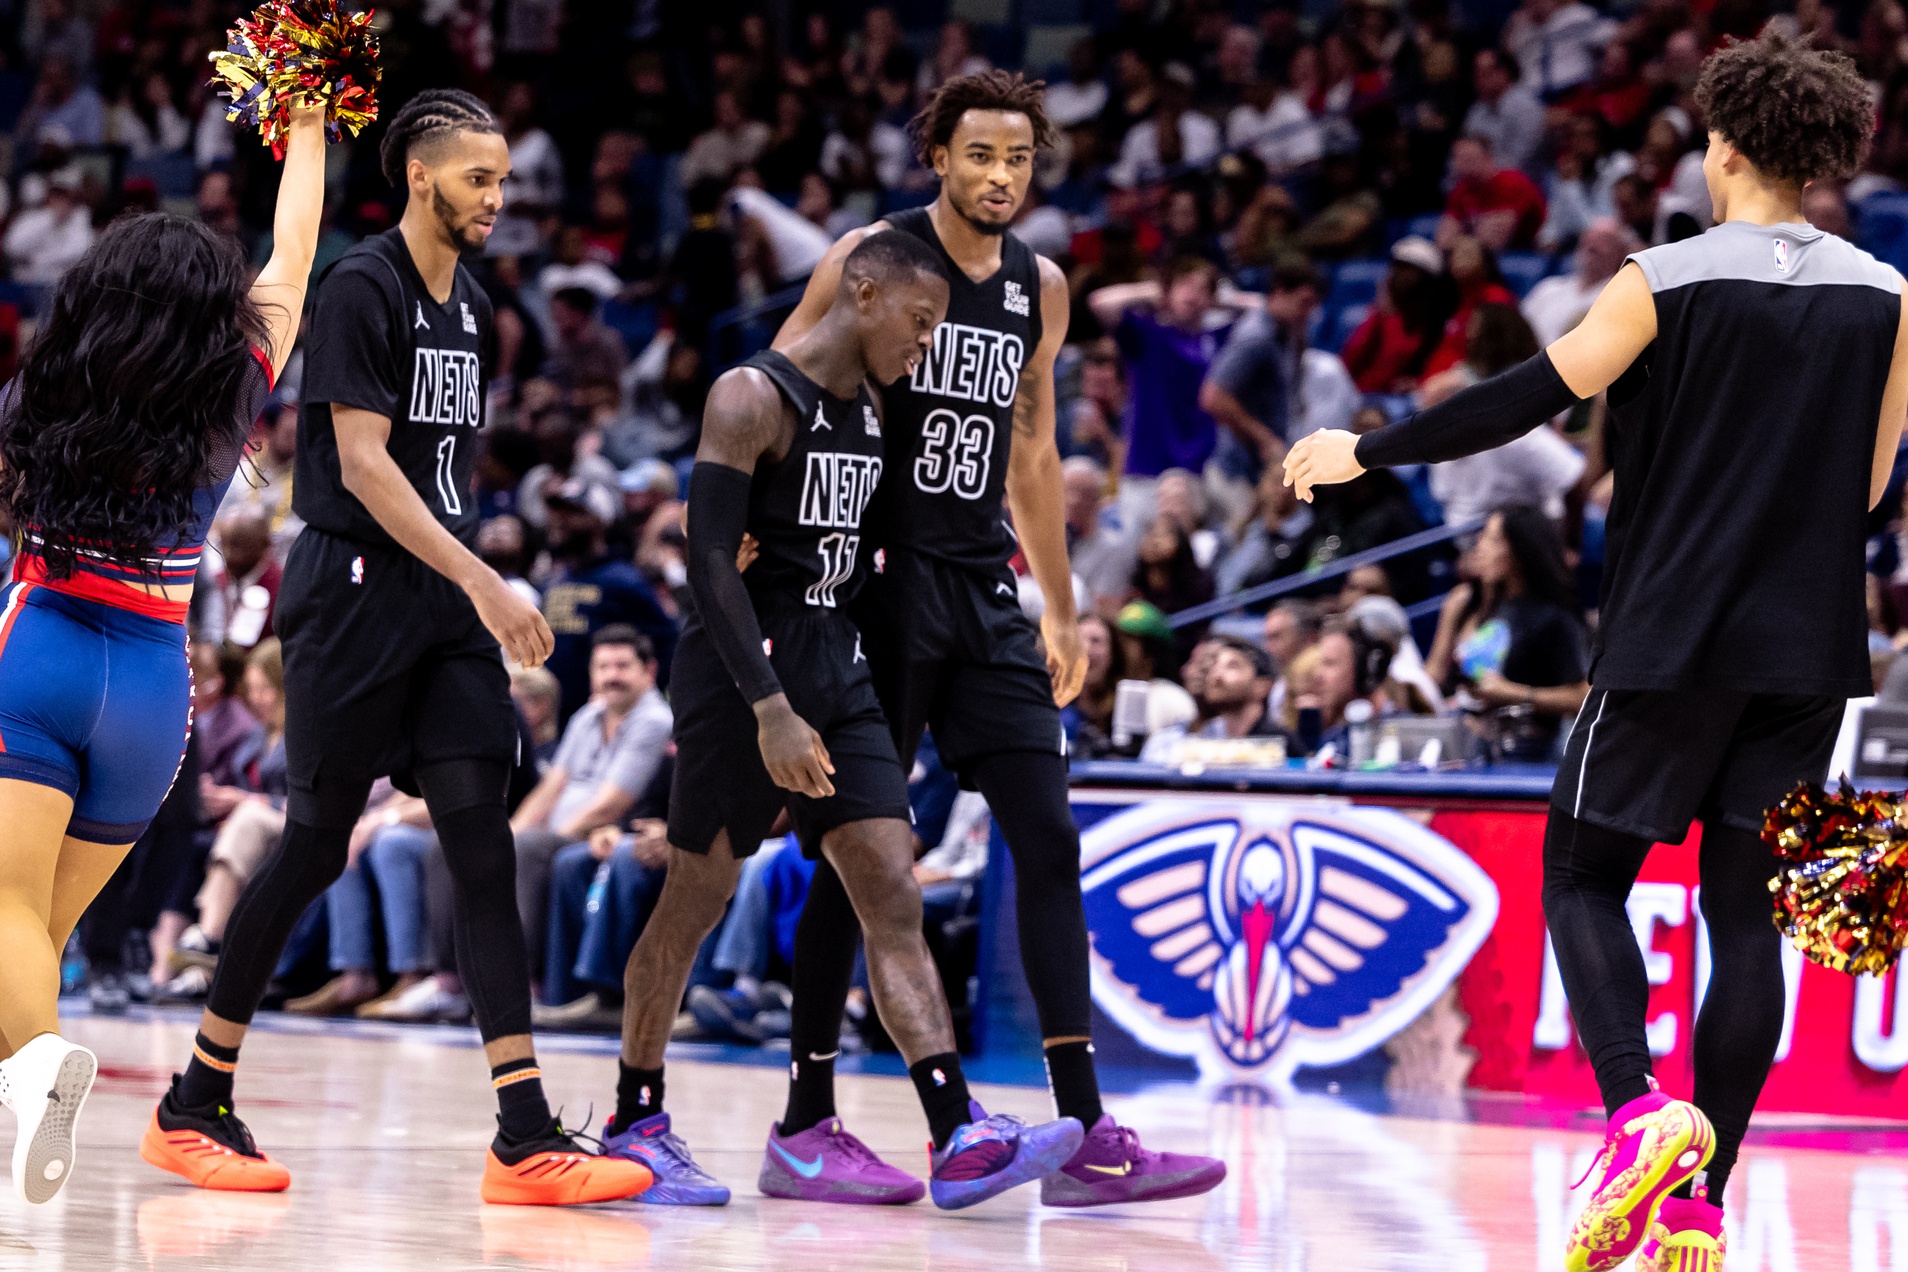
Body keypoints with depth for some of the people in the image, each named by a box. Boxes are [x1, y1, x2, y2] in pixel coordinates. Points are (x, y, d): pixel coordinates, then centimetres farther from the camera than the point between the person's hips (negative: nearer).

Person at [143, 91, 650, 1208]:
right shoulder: (362, 287, -9)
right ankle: (193, 1107, 12)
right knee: (316, 848, -2)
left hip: (445, 602, 7)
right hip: (356, 589, -7)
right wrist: (482, 581, -22)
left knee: (485, 850, -3)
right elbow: (363, 463, -17)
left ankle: (526, 1141, -9)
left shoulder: (473, 307, 16)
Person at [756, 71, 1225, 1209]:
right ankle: (805, 1125, 7)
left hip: (985, 591, 6)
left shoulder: (1042, 290, 12)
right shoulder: (870, 258, -5)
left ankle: (1085, 1136, -2)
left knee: (1050, 844, -2)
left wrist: (1060, 611, 19)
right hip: (880, 580, -5)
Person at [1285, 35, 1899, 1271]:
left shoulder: (1669, 280, -7)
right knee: (1746, 911, 7)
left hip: (1672, 639, -4)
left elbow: (1530, 399, -8)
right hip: (1808, 651, 4)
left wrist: (1366, 451, 1)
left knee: (1583, 877, 7)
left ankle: (1639, 1112, -17)